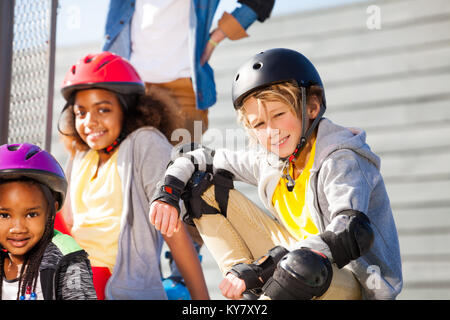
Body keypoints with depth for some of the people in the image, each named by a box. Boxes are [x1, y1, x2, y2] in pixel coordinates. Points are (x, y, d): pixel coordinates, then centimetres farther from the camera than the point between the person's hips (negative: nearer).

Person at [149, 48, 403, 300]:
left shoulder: (342, 161, -19)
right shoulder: (269, 162, 0)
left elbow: (354, 235, -36)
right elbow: (200, 159, 15)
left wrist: (259, 270, -39)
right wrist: (168, 191, -7)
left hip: (357, 286, -6)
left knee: (304, 266, -45)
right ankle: (249, 293, -9)